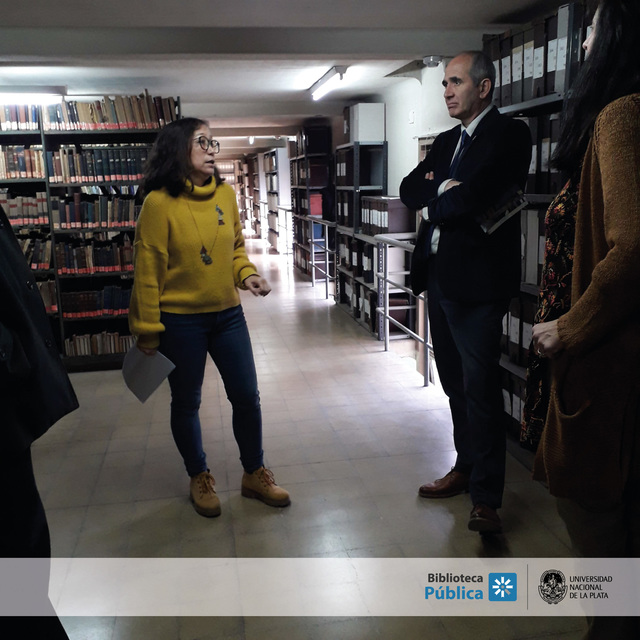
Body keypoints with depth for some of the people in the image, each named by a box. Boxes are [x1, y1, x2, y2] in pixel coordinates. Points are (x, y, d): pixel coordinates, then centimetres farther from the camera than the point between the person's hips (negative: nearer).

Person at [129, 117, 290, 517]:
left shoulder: (226, 194, 0)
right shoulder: (159, 202, -14)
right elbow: (147, 270, -11)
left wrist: (247, 274, -6)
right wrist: (148, 332, -9)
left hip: (227, 314, 4)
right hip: (180, 321, -4)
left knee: (247, 397, 9)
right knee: (187, 404, 12)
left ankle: (255, 474, 30)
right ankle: (200, 478, 34)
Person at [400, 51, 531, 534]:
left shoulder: (509, 134, -7)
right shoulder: (446, 142, 18)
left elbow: (473, 197, -21)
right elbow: (409, 191, 8)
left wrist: (436, 195, -2)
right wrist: (445, 188, -11)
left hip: (477, 280, -8)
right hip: (439, 276, 8)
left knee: (480, 385, -5)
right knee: (455, 382, 16)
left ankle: (486, 497, 4)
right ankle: (466, 467, 31)